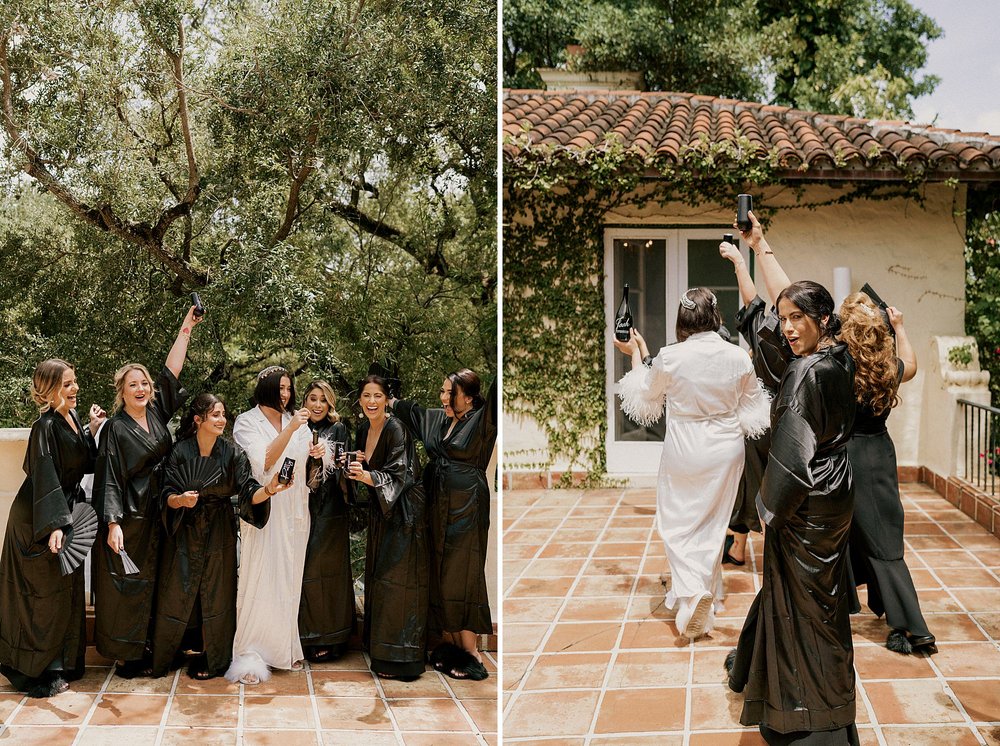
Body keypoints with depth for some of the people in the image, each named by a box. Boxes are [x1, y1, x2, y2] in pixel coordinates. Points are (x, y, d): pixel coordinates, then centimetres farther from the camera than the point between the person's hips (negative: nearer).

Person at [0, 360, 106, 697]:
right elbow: (45, 477, -26)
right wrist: (55, 524, -32)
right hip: (38, 522, -8)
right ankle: (34, 672, 10)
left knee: (66, 591, 12)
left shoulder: (72, 418, 5)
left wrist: (91, 430, 4)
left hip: (64, 511, 8)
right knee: (44, 595, -1)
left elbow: (82, 463, 14)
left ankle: (61, 663, 22)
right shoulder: (46, 426, -20)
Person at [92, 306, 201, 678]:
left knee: (149, 583, 10)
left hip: (156, 516, 6)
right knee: (123, 586, -1)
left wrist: (186, 329, 8)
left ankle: (142, 648, 18)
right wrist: (113, 524, -20)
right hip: (129, 518, -6)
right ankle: (123, 654, 6)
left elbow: (171, 371, 8)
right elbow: (109, 479, -13)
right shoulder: (115, 428, -10)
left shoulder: (156, 413, 7)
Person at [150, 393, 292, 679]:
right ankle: (162, 654, 19)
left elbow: (248, 493, -13)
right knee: (176, 595, 4)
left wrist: (269, 489, -33)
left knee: (215, 595, 5)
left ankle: (210, 656, 18)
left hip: (219, 534, 1)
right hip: (184, 533, 0)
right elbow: (166, 496, -8)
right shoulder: (180, 452, -6)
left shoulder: (233, 453, -5)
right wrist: (181, 500, -30)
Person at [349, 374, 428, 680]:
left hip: (403, 512, -9)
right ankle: (379, 645, 26)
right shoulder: (363, 430, 7)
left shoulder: (395, 429, -18)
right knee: (377, 577, 14)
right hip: (380, 510, 9)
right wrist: (356, 465, -4)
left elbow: (399, 476, -24)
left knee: (396, 583, -7)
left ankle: (400, 659, -1)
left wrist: (367, 476, -38)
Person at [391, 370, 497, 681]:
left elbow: (498, 392, -23)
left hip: (467, 509, -7)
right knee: (440, 576, 8)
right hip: (438, 508, 7)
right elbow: (408, 409, 27)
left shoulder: (481, 420, -9)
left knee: (460, 577, -7)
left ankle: (471, 653, -1)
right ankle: (450, 643, 15)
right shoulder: (436, 419, 11)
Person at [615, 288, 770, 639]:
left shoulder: (670, 357, -16)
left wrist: (637, 355, 15)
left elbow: (645, 396, 3)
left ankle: (692, 589, -14)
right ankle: (707, 592, 29)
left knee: (678, 524, 8)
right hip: (727, 448, 3)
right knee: (712, 524, 17)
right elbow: (752, 408, 4)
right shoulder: (739, 357, -8)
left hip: (684, 448, -3)